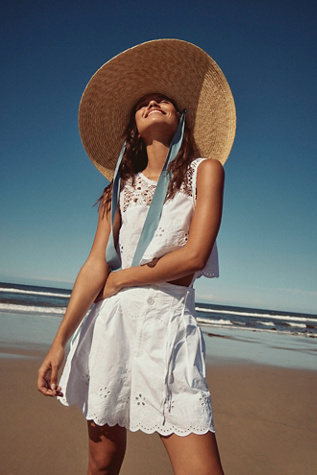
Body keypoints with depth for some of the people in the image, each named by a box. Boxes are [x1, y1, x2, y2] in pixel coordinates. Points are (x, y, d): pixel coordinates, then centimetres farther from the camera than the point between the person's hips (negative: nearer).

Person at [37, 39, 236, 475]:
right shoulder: (120, 187, 12)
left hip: (167, 323, -2)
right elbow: (96, 265, 2)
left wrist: (120, 279, -2)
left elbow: (195, 255, -8)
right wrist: (60, 341, -5)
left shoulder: (205, 170, 5)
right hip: (109, 322, 3)